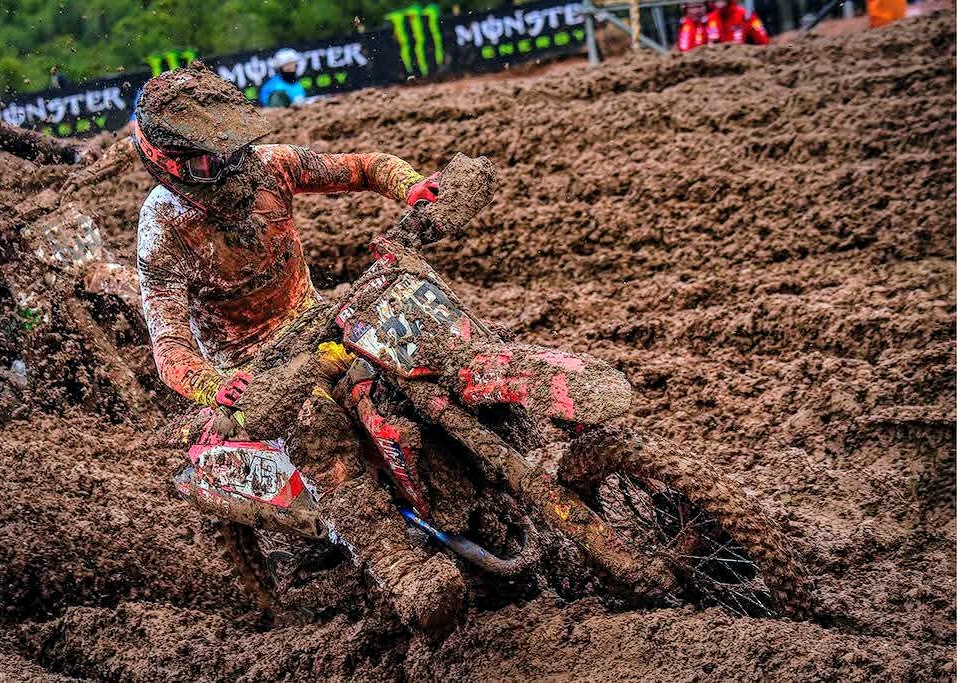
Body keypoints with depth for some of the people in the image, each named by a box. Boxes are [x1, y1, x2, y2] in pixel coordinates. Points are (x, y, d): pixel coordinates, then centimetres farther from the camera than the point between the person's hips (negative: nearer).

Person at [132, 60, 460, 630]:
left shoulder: (267, 164, -10)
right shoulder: (164, 229, -22)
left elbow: (364, 167, -2)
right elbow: (170, 340, -32)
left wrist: (411, 186, -26)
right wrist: (211, 389, -53)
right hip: (252, 357, -6)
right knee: (318, 432, -34)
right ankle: (397, 567, -42)